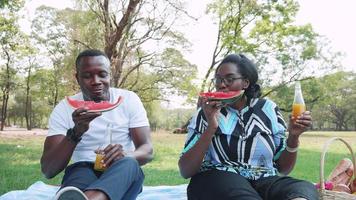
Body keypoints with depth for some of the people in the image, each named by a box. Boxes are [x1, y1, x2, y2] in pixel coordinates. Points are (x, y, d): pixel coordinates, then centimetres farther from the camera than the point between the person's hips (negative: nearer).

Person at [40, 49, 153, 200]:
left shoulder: (129, 99, 0)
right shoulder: (64, 108, -2)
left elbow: (147, 151, -5)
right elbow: (47, 170, -10)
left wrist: (125, 156, -30)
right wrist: (76, 132, -27)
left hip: (123, 180, 1)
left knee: (129, 164, -37)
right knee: (81, 173, -37)